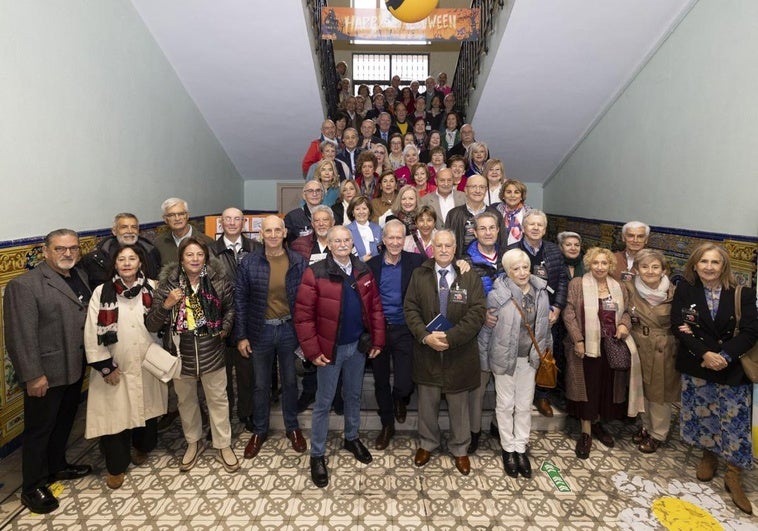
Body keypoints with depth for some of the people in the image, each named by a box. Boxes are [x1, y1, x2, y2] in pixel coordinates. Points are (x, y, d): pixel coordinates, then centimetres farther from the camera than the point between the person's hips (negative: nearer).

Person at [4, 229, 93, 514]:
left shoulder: (80, 277, 5)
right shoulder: (24, 285, -17)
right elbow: (21, 336, -19)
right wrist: (32, 375, -20)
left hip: (75, 368, 7)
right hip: (46, 374, -7)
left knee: (63, 423, 22)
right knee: (39, 429, 10)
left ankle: (57, 466, 43)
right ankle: (32, 487, 27)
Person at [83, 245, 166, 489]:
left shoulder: (152, 288, -3)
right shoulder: (102, 292, -8)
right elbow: (92, 333, -7)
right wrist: (105, 366, -9)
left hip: (148, 365, 2)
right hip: (115, 368, -2)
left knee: (147, 409, 16)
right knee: (115, 415, 4)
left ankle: (142, 447, 43)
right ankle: (116, 466, 25)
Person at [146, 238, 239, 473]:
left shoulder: (218, 281, -9)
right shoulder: (167, 285, -9)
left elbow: (231, 308, 10)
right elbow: (151, 325, -9)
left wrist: (225, 327, -5)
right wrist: (166, 305, -24)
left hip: (212, 354, -1)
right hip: (181, 355, 1)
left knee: (218, 400, 12)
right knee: (186, 401, 19)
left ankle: (223, 445, 30)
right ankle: (193, 442, 42)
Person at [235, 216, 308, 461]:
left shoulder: (298, 262, -7)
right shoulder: (249, 262, -7)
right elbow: (240, 300, -3)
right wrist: (241, 335, -3)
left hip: (289, 329, 0)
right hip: (261, 331, 0)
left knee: (290, 382, 16)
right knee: (261, 384, 15)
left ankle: (292, 428, 36)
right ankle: (259, 431, 35)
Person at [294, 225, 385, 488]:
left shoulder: (363, 271, 1)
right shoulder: (315, 273, -14)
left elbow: (375, 308, 5)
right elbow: (303, 316, -14)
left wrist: (377, 340, 2)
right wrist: (312, 350, -15)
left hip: (358, 346, 5)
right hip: (330, 348, -4)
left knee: (354, 395, 21)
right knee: (324, 402, 8)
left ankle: (351, 438, 44)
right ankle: (317, 455, 25)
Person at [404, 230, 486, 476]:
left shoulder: (470, 277, -5)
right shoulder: (419, 275, 0)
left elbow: (477, 314, -11)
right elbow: (410, 308, -2)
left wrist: (450, 337, -19)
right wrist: (425, 336, -16)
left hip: (459, 352, -1)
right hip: (426, 349, 1)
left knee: (458, 403, 14)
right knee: (427, 401, 15)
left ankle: (459, 449, 35)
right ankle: (427, 443, 38)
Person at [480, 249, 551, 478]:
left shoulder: (540, 292, -4)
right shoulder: (497, 294, -18)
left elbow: (545, 323, 8)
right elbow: (486, 328, -10)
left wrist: (546, 349, 13)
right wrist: (483, 357, -5)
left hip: (529, 357, 4)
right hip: (504, 357, -4)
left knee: (524, 405, 14)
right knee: (505, 404, 11)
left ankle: (521, 448, 31)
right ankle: (508, 448, 29)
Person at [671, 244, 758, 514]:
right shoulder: (684, 290, -4)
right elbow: (679, 327, -9)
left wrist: (724, 356, -21)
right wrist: (704, 354, -20)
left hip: (733, 369, 0)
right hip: (696, 367, 1)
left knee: (735, 420, 3)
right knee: (702, 414, 13)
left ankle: (733, 476, 19)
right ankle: (708, 455, 37)